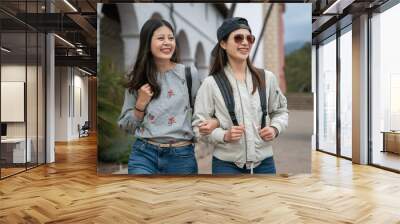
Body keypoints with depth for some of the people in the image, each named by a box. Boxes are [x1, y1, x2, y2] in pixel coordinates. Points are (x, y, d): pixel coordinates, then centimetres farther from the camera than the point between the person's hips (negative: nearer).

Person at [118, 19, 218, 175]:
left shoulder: (189, 74, -1)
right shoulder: (137, 80, 4)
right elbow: (126, 126, 8)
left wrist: (214, 122, -13)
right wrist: (141, 104, -8)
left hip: (181, 156, 0)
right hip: (144, 154, 0)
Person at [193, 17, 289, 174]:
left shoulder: (267, 78, 1)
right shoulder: (211, 83, -7)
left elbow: (280, 111, 14)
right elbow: (199, 125, -5)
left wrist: (275, 128, -5)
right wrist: (224, 135, -20)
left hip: (264, 162, 3)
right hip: (226, 164, -3)